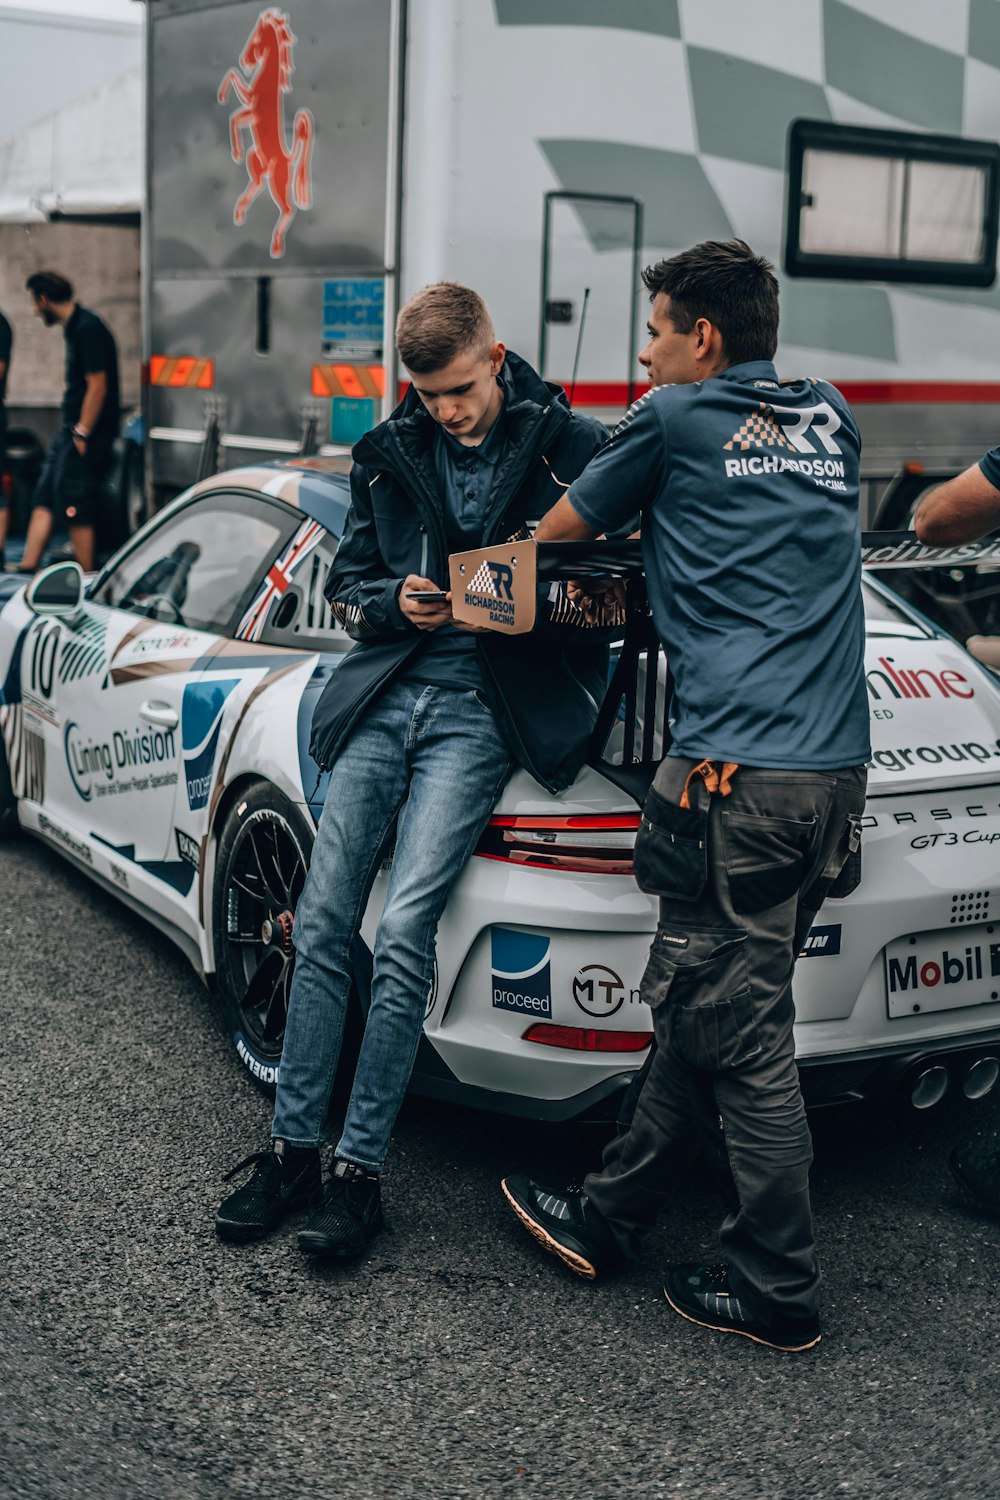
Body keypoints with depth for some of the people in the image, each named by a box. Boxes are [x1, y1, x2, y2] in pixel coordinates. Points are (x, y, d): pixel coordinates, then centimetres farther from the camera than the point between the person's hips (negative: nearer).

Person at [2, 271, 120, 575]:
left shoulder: (88, 329, -16)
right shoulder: (74, 327, 14)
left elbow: (97, 386, -21)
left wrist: (82, 434, -20)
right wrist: (73, 432, 17)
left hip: (87, 432, -10)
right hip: (72, 428, 10)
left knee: (76, 507, -6)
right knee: (43, 497, 11)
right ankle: (28, 567, 15)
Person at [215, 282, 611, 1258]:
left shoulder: (572, 447, 1)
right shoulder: (388, 453, 13)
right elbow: (345, 585, 17)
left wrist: (562, 605, -17)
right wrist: (397, 603, -5)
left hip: (483, 709, -4)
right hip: (385, 694, 5)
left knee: (402, 932, -13)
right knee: (322, 924, 0)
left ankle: (359, 1170, -3)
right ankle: (293, 1150, 11)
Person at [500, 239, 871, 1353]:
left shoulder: (672, 421, 1)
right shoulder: (831, 423, 17)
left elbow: (560, 529, 14)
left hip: (736, 770, -8)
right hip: (837, 766, 8)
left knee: (738, 1031, 1)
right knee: (696, 1007, 15)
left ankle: (777, 1291, 9)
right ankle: (606, 1219, 27)